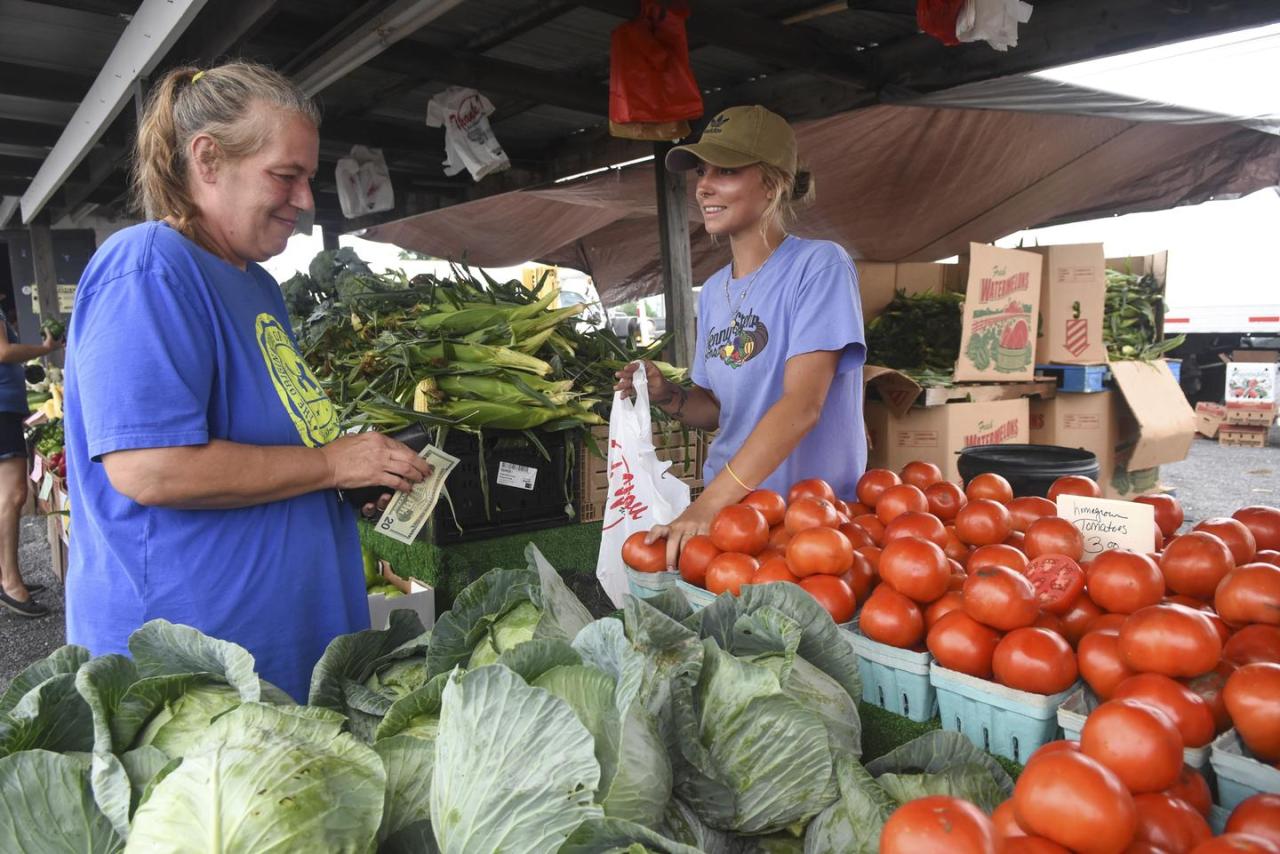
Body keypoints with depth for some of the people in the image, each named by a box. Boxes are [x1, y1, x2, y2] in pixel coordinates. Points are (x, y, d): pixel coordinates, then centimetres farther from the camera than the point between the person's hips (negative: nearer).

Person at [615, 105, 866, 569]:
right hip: (725, 503, 5)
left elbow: (802, 405, -21)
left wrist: (709, 504, -26)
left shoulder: (819, 266, -11)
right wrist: (668, 396, -5)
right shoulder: (713, 291, 9)